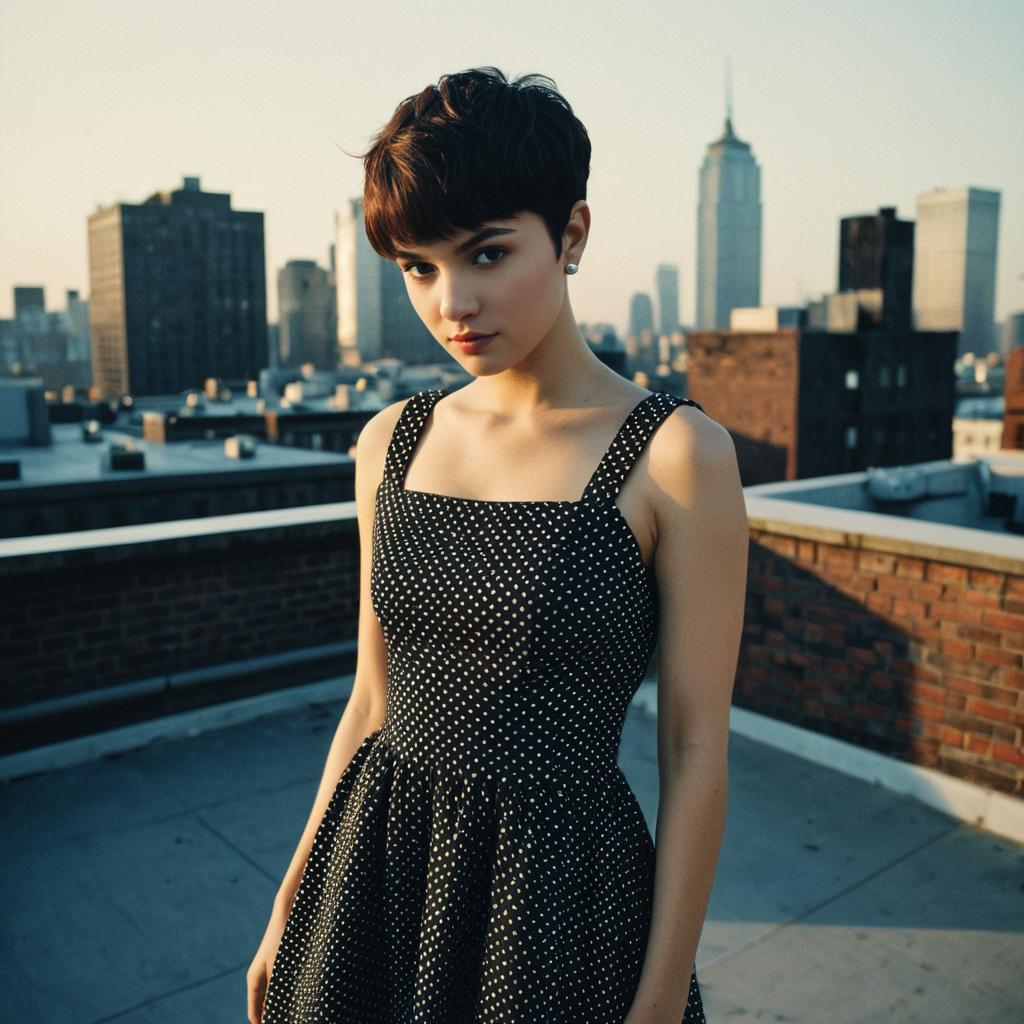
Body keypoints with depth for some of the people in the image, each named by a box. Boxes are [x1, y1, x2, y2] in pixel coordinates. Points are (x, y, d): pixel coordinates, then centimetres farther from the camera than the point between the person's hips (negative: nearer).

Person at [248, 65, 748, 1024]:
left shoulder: (673, 454, -14)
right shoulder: (392, 441, 0)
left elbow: (694, 750, -11)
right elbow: (373, 701, 6)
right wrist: (289, 909, 10)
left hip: (557, 897, -4)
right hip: (372, 874, 5)